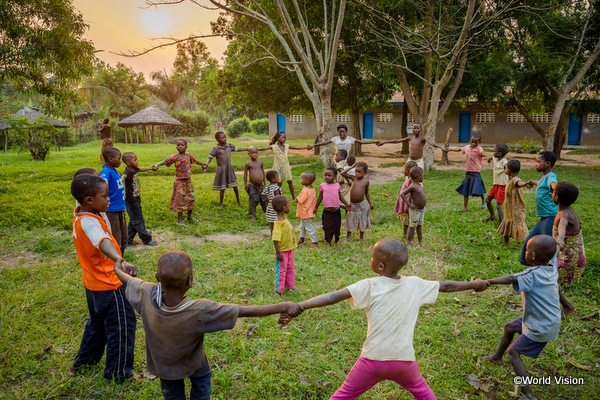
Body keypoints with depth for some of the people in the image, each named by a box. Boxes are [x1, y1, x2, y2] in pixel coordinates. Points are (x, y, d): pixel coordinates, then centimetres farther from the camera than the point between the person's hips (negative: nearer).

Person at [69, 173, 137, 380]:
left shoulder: (80, 214, -3)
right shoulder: (89, 222, -32)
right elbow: (103, 243, -52)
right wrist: (120, 262, -68)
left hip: (94, 283, 10)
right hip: (109, 285, -10)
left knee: (98, 322, 29)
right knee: (122, 326, 7)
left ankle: (83, 361, 46)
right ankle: (118, 371, 22)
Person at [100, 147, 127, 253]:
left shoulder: (114, 170, 7)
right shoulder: (106, 172, -20)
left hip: (120, 209, 9)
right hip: (112, 211, -9)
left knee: (123, 240, 19)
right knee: (115, 242, -1)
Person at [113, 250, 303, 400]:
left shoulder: (147, 295, -33)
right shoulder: (200, 311, -42)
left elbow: (128, 280, -10)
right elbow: (246, 311, -38)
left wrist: (118, 269, 12)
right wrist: (284, 306, -31)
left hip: (162, 365, 3)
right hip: (191, 363, -3)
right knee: (202, 378, 30)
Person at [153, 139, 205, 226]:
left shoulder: (188, 155, 4)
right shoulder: (175, 156, -11)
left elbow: (195, 161, 24)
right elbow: (166, 161, -25)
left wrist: (202, 164, 39)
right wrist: (157, 165, -41)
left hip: (188, 180, 5)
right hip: (179, 181, -4)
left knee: (191, 198, 9)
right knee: (180, 199, -1)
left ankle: (189, 216, 27)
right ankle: (180, 219, 9)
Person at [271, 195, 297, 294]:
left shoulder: (284, 219, 2)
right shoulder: (278, 223, -28)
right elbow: (275, 239, -28)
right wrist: (278, 253, -25)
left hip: (289, 249, 9)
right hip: (282, 251, -9)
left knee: (290, 269, 22)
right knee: (281, 271, 6)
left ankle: (290, 285, 40)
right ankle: (279, 291, 21)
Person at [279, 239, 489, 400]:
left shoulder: (369, 286, -13)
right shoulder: (415, 284, -2)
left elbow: (334, 297, -23)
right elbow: (446, 285, 13)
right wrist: (474, 284, 30)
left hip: (373, 360, -3)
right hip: (404, 359, 3)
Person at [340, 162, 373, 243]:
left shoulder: (366, 181, -4)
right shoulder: (353, 178, -4)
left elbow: (366, 193, 8)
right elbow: (342, 173, -6)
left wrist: (370, 203, 7)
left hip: (362, 205, 0)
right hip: (352, 204, 0)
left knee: (362, 222, 12)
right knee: (350, 221, 10)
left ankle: (362, 237, 29)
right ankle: (348, 236, 26)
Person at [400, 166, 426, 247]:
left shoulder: (419, 185, 6)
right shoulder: (412, 186, -21)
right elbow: (402, 194, -24)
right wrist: (409, 204, -24)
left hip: (422, 210, 8)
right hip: (415, 210, -8)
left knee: (419, 226, 16)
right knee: (412, 227, 3)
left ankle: (420, 243, 26)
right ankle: (409, 243, 14)